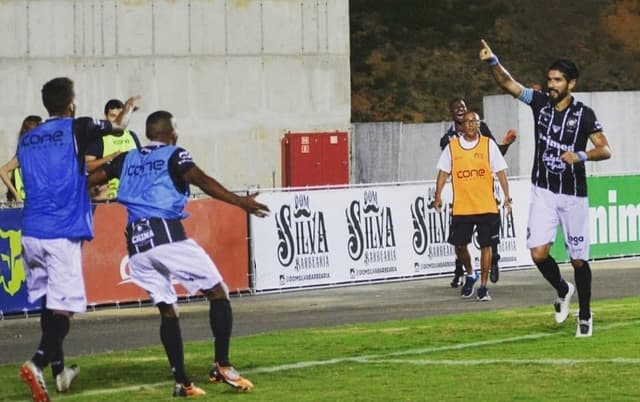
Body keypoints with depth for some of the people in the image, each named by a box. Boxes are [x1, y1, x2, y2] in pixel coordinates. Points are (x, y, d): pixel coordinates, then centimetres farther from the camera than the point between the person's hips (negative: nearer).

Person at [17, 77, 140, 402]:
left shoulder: (26, 140, 12)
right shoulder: (76, 129, -3)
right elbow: (118, 126, 15)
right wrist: (129, 107, 36)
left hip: (31, 231, 6)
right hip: (63, 232, -6)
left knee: (48, 302, 16)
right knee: (63, 307, -7)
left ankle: (59, 370, 24)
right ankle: (37, 363, -25)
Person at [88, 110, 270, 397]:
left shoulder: (127, 159, 21)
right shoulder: (174, 155, 7)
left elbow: (90, 179, 22)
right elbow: (202, 181, -10)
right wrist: (240, 202, -18)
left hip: (137, 245, 5)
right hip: (167, 234, -5)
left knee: (167, 310, 13)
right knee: (217, 293, 4)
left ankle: (182, 382, 6)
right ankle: (222, 365, -5)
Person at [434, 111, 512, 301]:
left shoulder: (488, 144, 2)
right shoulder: (452, 146, 5)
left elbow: (500, 171, 2)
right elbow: (443, 172, 10)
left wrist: (507, 196, -7)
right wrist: (438, 195, -2)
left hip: (486, 206, -1)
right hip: (461, 207, 1)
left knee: (486, 245, -2)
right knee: (459, 245, 2)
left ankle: (483, 286, 7)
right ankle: (470, 275, 29)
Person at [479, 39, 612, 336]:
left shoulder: (583, 114, -8)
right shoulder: (540, 102, 0)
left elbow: (605, 150, -12)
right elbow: (508, 83, -10)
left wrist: (581, 156, -29)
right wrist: (492, 62, -27)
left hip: (573, 195, -2)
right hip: (543, 192, 2)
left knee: (578, 259, 3)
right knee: (538, 253, -10)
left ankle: (585, 315, 21)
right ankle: (563, 290, 21)